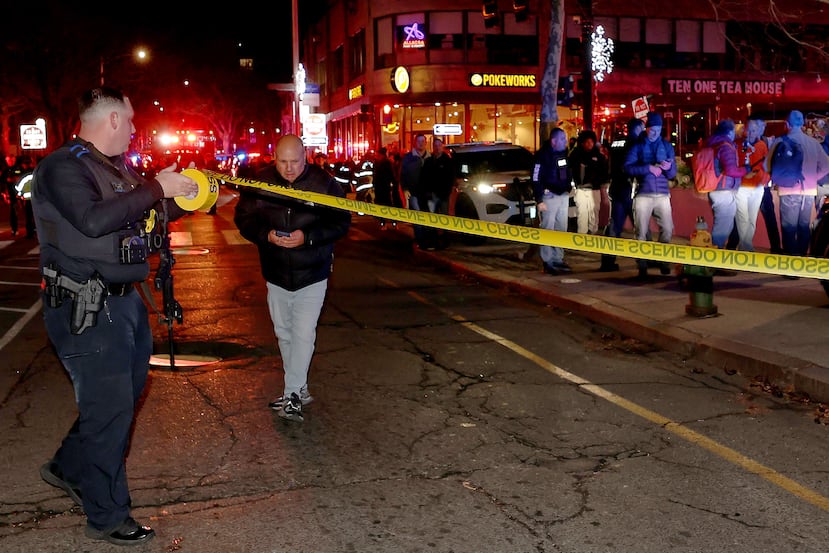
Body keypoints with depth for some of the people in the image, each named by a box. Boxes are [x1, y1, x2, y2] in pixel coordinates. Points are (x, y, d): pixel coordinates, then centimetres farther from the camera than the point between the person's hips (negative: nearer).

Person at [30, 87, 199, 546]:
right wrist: (155, 189, -25)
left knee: (125, 391, 21)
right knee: (110, 407, -2)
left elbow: (142, 215, 27)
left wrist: (186, 198, 17)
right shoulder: (62, 167, -15)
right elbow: (92, 220, -31)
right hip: (85, 309, -10)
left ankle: (68, 469, 41)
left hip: (122, 300, 10)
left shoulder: (118, 168, 13)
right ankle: (106, 516, 14)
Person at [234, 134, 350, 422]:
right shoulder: (260, 182, -5)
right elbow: (243, 218, 1)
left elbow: (341, 222, -9)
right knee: (284, 334, 14)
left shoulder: (324, 183, -10)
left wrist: (308, 237, -23)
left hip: (312, 275, -3)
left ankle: (292, 395, -2)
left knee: (303, 335, -10)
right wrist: (266, 235, -19)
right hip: (275, 275, 4)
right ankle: (299, 389, 29)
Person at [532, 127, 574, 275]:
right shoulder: (543, 155, -12)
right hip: (550, 196, -7)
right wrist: (539, 200, -17)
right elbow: (536, 179, -14)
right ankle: (547, 262, -1)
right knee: (548, 229, -5)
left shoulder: (564, 153, 10)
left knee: (561, 229, 10)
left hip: (563, 195, 7)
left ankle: (558, 259, 18)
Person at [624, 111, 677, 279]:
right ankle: (642, 266, 7)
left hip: (663, 194, 2)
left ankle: (663, 261, 16)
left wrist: (668, 167, -14)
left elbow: (673, 173, 9)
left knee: (667, 230, -1)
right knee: (641, 232, -1)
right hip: (643, 194, -2)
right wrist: (648, 168, -16)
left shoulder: (666, 145, 12)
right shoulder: (637, 145, 6)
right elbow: (628, 167, -7)